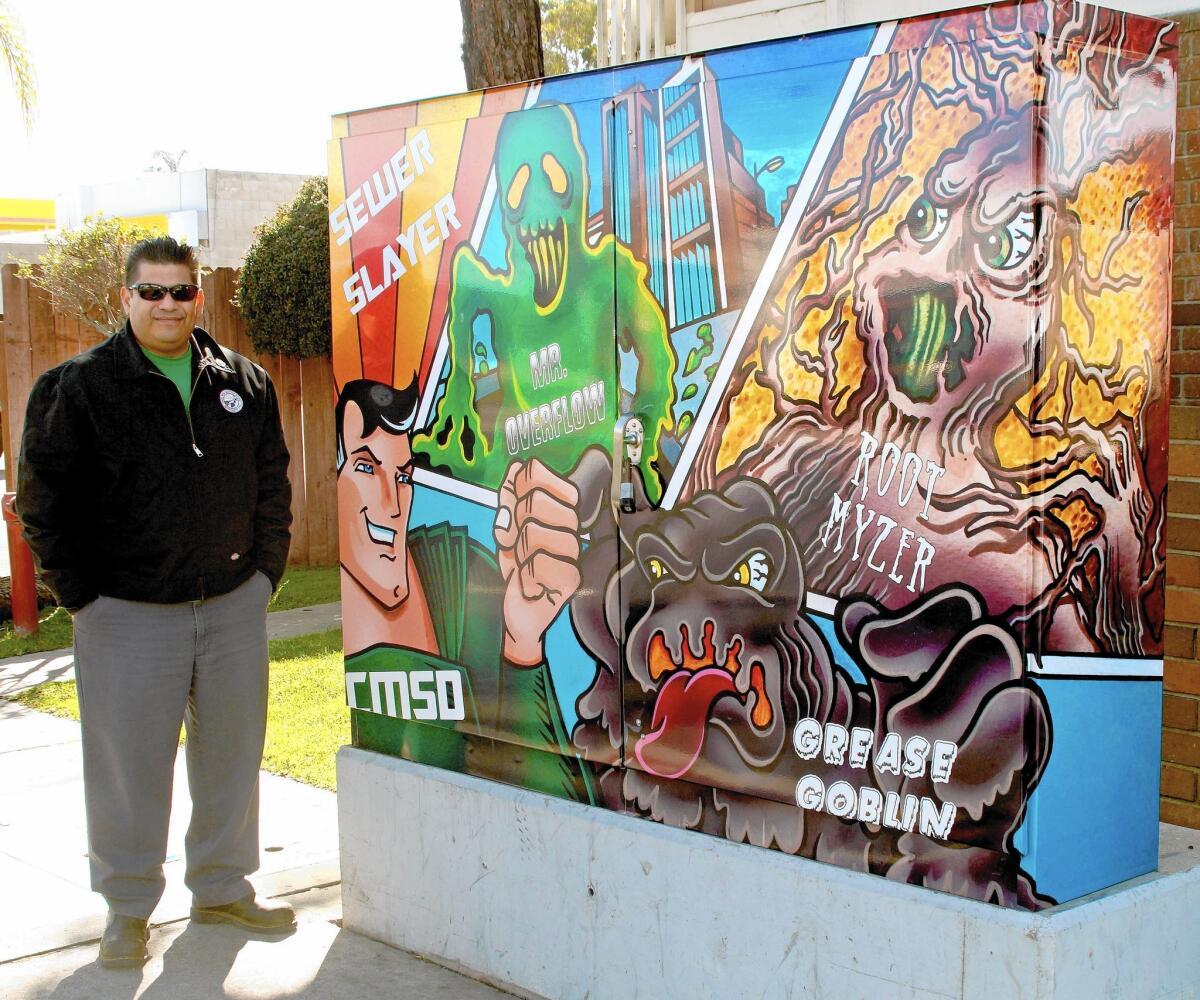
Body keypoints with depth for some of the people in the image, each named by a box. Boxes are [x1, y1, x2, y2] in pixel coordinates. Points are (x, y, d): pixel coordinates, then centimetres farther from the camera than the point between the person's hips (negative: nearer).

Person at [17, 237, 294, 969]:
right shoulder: (78, 387, -5)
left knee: (233, 754, 13)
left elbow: (273, 485, 15)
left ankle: (223, 888, 30)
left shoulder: (245, 383, 7)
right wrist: (81, 593, -6)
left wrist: (266, 570, 8)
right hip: (126, 612, -4)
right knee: (129, 763, 3)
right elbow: (43, 497, -4)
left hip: (234, 605, 4)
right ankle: (129, 907, 20)